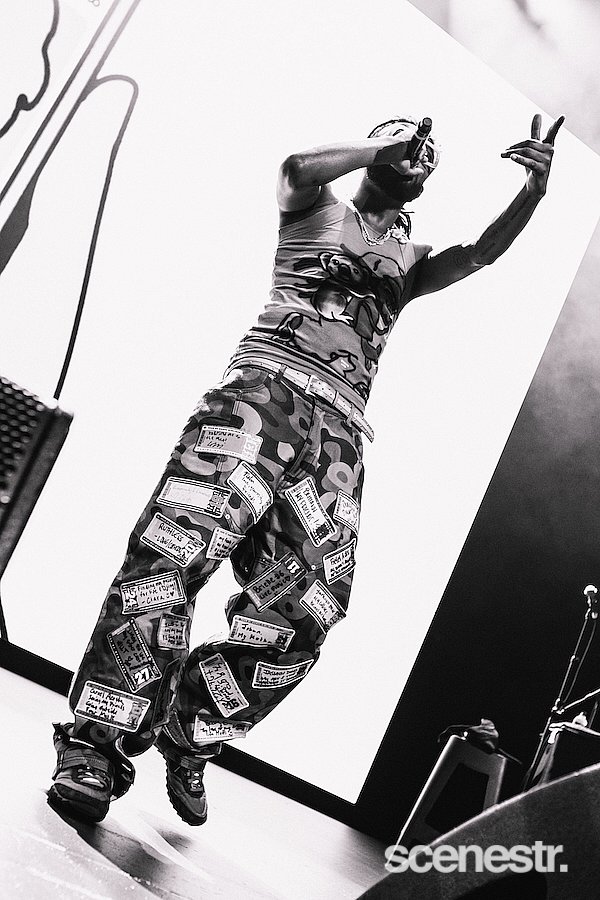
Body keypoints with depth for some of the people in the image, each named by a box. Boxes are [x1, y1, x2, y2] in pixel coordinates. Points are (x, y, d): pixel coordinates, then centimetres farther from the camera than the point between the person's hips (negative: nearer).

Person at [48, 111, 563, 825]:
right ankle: (95, 747, -16)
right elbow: (297, 167, -2)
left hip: (341, 431, 5)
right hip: (268, 385, -4)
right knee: (176, 550, -22)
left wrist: (533, 191, 2)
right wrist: (385, 144, 6)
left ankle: (187, 737, 11)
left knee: (305, 612, -7)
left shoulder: (410, 260, 32)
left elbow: (480, 253, 16)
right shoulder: (318, 207, 21)